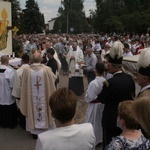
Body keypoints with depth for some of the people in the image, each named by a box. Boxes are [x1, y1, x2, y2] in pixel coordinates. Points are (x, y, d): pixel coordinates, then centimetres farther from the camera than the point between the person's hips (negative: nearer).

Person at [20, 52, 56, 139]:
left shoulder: (27, 70, -15)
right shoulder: (47, 69, -16)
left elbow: (24, 85, -4)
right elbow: (54, 79, 2)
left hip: (31, 97, 1)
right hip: (44, 97, -1)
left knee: (33, 110, 17)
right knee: (44, 111, 18)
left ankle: (34, 132, 29)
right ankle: (46, 127, 32)